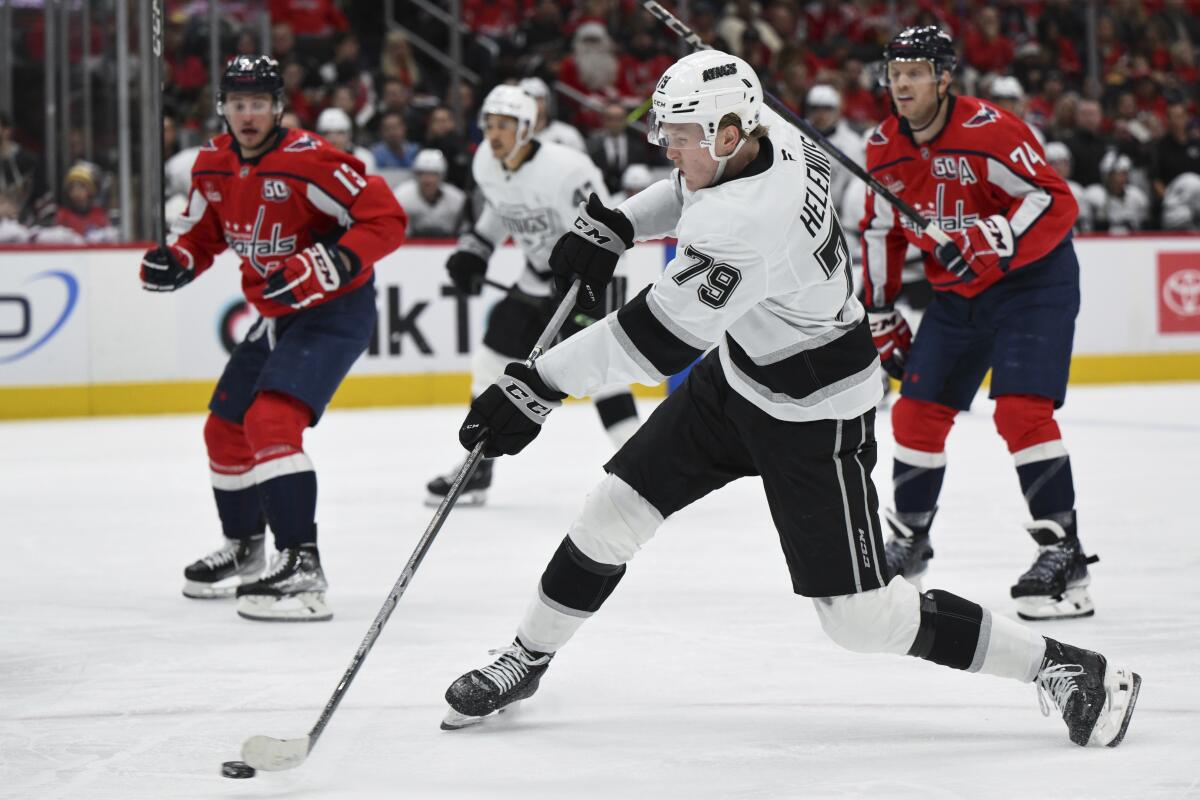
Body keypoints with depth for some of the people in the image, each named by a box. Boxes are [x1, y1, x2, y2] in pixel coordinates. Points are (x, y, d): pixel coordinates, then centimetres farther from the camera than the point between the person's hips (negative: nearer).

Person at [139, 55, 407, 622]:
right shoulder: (214, 166, 1)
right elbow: (204, 233, 17)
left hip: (335, 311, -9)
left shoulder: (308, 161, -23)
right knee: (225, 429, 16)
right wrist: (175, 262, -5)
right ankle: (244, 550, 38)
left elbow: (386, 219, -24)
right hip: (276, 317, 9)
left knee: (271, 421, -26)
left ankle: (301, 565, -28)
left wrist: (325, 267, -32)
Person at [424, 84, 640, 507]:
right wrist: (472, 251, 10)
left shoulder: (566, 168, -26)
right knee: (493, 361, 8)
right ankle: (476, 470, 20)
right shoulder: (486, 165, -3)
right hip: (536, 278, 8)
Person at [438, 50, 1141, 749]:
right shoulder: (768, 134, -10)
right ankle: (526, 660, 27)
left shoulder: (748, 225, -36)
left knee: (862, 616, -6)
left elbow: (658, 336, -38)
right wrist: (613, 225, 4)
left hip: (814, 417, -9)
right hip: (737, 375, 9)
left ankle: (1062, 667, 6)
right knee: (618, 508, 8)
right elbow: (697, 189, 15)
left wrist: (538, 387, -38)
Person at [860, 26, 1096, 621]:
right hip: (956, 295, 7)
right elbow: (881, 232, 12)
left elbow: (1055, 202, -26)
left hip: (1033, 281, -7)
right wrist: (880, 316, 11)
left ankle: (1064, 555, -17)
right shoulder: (885, 149, 0)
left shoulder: (987, 131, -23)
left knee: (1021, 410, -20)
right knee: (918, 410, 6)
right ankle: (908, 539, 26)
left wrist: (994, 242, -39)